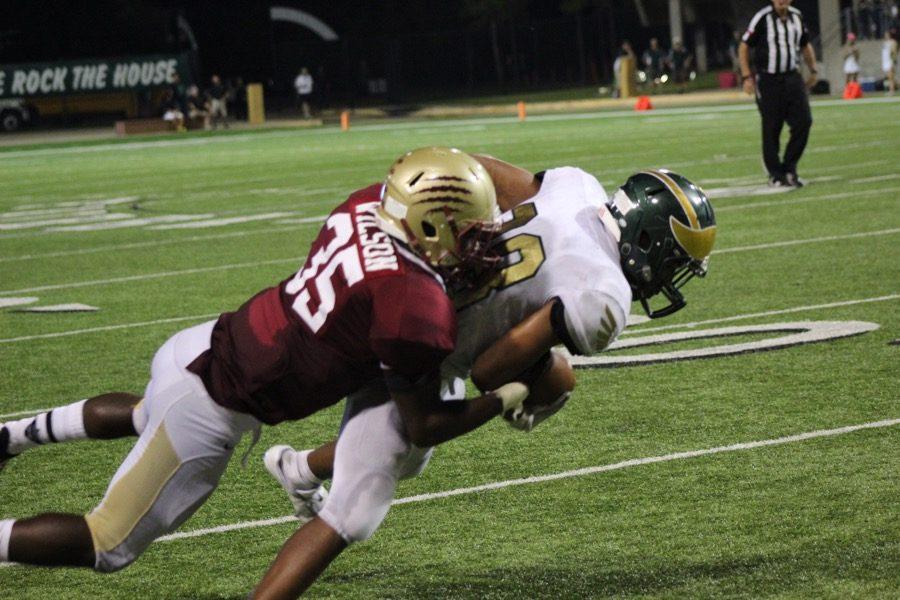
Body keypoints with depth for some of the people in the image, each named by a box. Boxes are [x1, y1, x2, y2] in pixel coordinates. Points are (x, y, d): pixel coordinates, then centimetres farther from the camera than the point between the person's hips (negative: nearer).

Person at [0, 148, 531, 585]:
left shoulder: (368, 206, -7)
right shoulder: (420, 312, -27)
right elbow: (423, 428, -14)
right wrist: (505, 400, -2)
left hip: (199, 347, 8)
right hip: (208, 412, -8)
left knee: (143, 416, 45)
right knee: (108, 549, 7)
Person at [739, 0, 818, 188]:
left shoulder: (797, 17, 6)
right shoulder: (762, 19, -11)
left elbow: (805, 45, 22)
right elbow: (744, 47, -6)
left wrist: (813, 70, 15)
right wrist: (747, 77, -10)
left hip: (792, 77, 5)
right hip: (768, 81, -5)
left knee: (804, 122, -6)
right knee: (771, 129, 1)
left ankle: (789, 168, 6)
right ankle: (776, 174, 12)